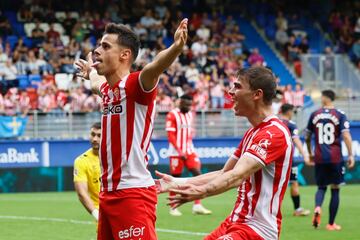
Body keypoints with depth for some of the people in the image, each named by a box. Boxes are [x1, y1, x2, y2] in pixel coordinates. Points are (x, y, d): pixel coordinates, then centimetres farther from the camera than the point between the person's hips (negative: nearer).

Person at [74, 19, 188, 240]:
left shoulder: (136, 85, -11)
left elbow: (154, 67, -34)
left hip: (133, 194, -9)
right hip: (108, 194, 9)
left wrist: (176, 48, -54)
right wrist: (90, 73, 60)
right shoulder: (108, 89, 13)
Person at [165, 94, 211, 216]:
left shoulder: (190, 114, 13)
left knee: (198, 174, -8)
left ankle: (197, 206, -7)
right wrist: (179, 151, -20)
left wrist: (189, 149, 15)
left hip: (189, 151, 6)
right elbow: (170, 136, -14)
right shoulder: (172, 115, -9)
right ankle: (173, 207, 13)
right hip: (176, 152, -6)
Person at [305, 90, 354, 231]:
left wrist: (310, 153, 26)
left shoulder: (314, 115, 4)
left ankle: (317, 207, -16)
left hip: (319, 158, 2)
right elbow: (346, 136, -14)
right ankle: (331, 224, 9)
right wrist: (351, 155, -10)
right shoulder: (340, 116, -3)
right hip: (335, 158, -2)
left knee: (321, 187, 16)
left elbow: (307, 137, 12)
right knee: (335, 189, 8)